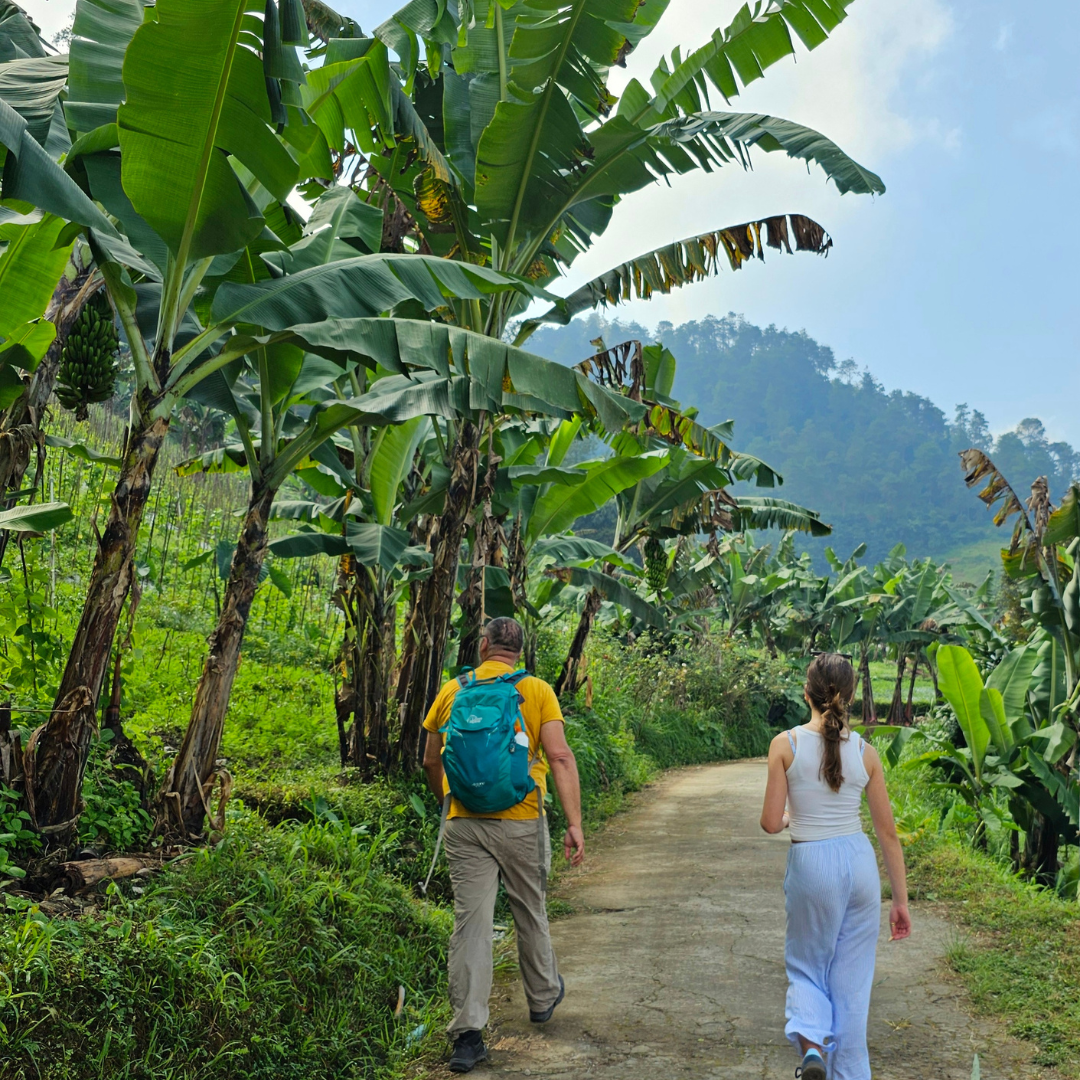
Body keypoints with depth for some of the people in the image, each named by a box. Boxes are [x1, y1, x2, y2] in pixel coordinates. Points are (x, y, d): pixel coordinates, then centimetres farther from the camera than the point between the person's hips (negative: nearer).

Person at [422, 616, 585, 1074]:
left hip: (464, 825, 1)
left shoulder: (452, 691, 3)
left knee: (470, 921, 2)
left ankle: (467, 1034, -1)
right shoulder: (537, 691, -3)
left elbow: (431, 761, 11)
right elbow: (561, 758, -13)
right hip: (521, 823, 0)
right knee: (530, 913, 18)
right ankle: (543, 997, 39)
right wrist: (574, 824, -13)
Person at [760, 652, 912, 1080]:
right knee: (852, 981, 15)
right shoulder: (865, 752, -1)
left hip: (810, 864, -2)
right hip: (859, 861, 2)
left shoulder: (786, 744, -8)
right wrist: (901, 900, 11)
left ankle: (810, 1042, -7)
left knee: (806, 966, 18)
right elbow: (888, 833, 3)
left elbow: (771, 823, -9)